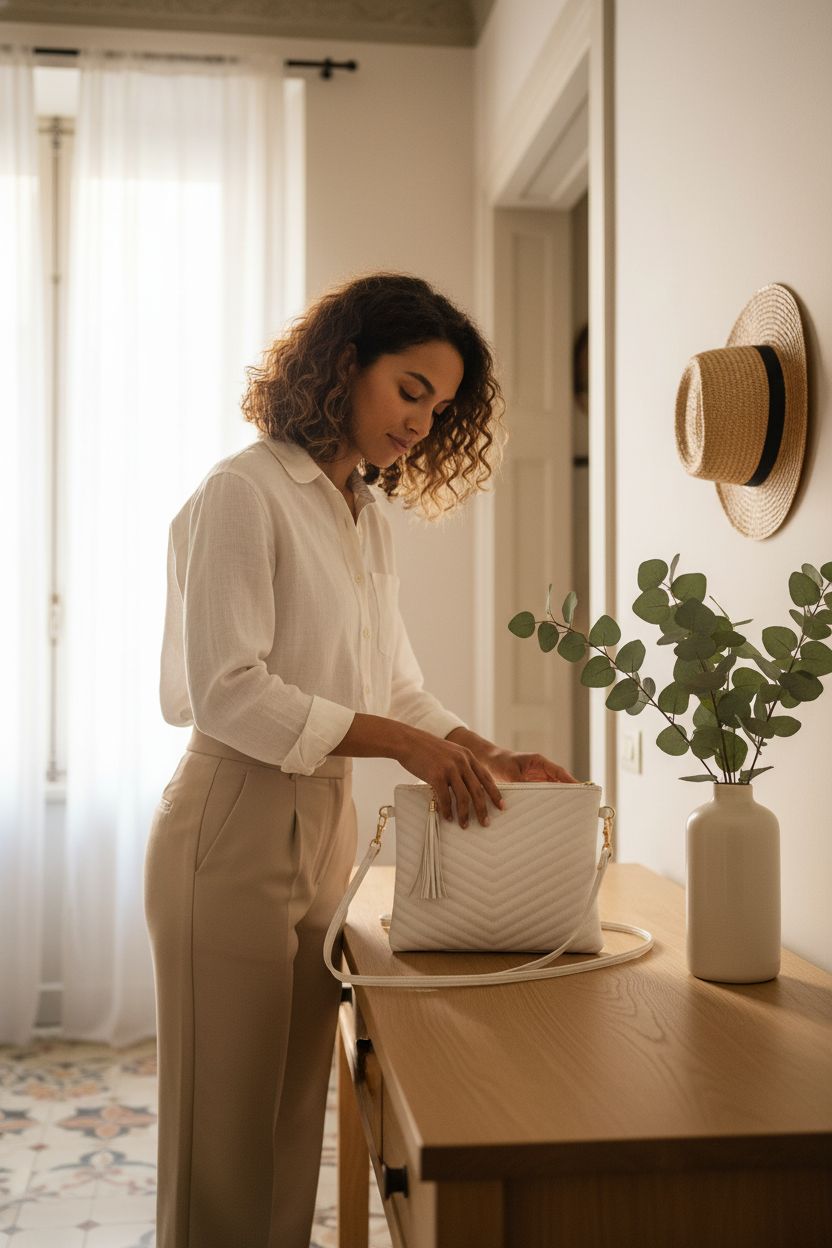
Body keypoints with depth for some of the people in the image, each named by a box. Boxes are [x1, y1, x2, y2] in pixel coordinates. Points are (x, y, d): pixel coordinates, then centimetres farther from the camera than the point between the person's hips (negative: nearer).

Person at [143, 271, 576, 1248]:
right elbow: (227, 692, -19)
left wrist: (484, 755, -4)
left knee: (295, 1115, 15)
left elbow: (393, 685, 13)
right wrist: (404, 743, -22)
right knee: (226, 1123, 5)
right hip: (236, 829, -8)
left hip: (326, 828, 8)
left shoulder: (368, 519, 14)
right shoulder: (244, 493, -11)